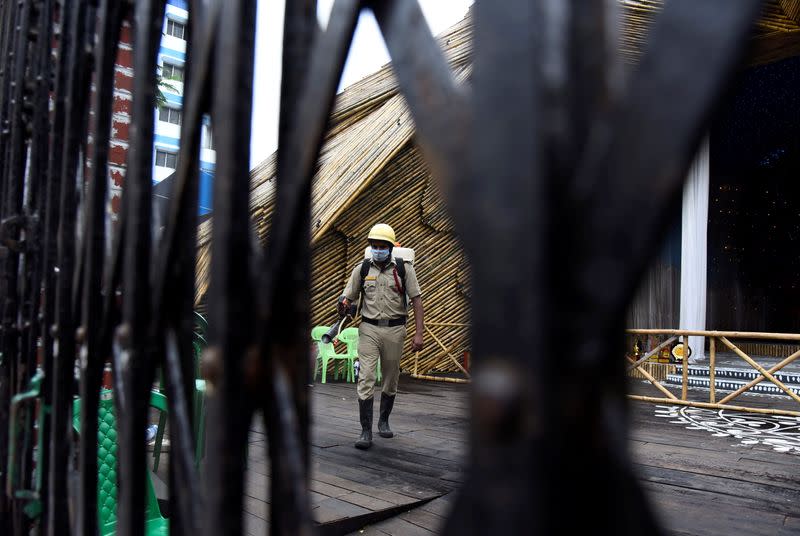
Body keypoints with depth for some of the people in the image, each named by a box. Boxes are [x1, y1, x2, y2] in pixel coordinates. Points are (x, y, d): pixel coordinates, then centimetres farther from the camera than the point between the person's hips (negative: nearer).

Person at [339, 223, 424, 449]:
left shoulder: (404, 269, -1)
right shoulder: (361, 269, 2)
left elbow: (416, 300, -4)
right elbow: (348, 297, 7)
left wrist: (418, 333, -10)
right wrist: (343, 306, -15)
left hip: (394, 330, 0)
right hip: (369, 329, 0)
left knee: (390, 380, 13)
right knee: (365, 379, -9)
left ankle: (383, 421, 34)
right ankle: (366, 431, -3)